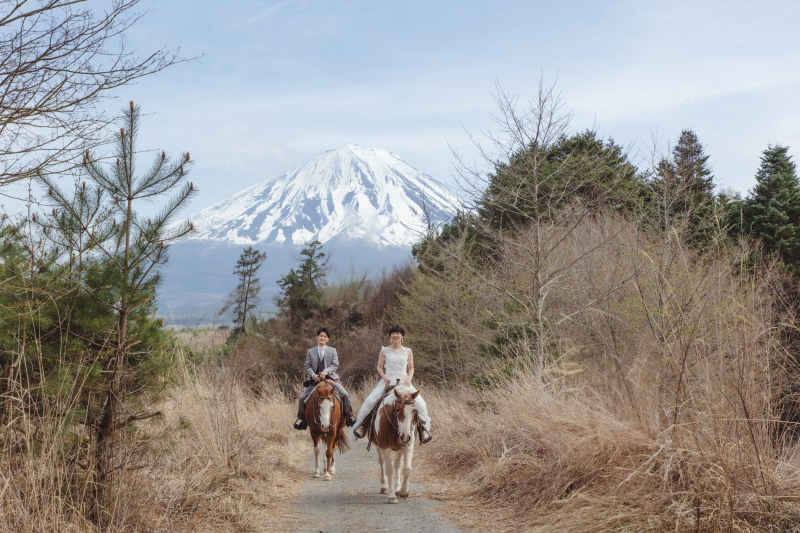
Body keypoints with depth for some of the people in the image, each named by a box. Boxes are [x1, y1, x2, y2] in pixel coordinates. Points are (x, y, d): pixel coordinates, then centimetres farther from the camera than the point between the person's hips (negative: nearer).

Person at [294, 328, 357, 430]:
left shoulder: (332, 351, 7)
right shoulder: (310, 351, 9)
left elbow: (335, 365, -1)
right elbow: (307, 366, 5)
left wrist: (326, 371, -19)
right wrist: (313, 375, -15)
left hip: (331, 378, -1)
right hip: (315, 379, 1)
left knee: (344, 394, -16)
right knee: (302, 397, -10)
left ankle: (349, 414, 3)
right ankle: (301, 417, 11)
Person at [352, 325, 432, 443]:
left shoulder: (408, 352, 10)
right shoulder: (385, 351, 7)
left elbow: (411, 368, 12)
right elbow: (379, 367, 8)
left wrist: (409, 379, -7)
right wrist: (384, 377, -11)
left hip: (404, 382, 1)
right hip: (387, 381, 0)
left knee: (420, 403, -18)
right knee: (370, 400, -21)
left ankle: (424, 428, 0)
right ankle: (360, 424, -2)